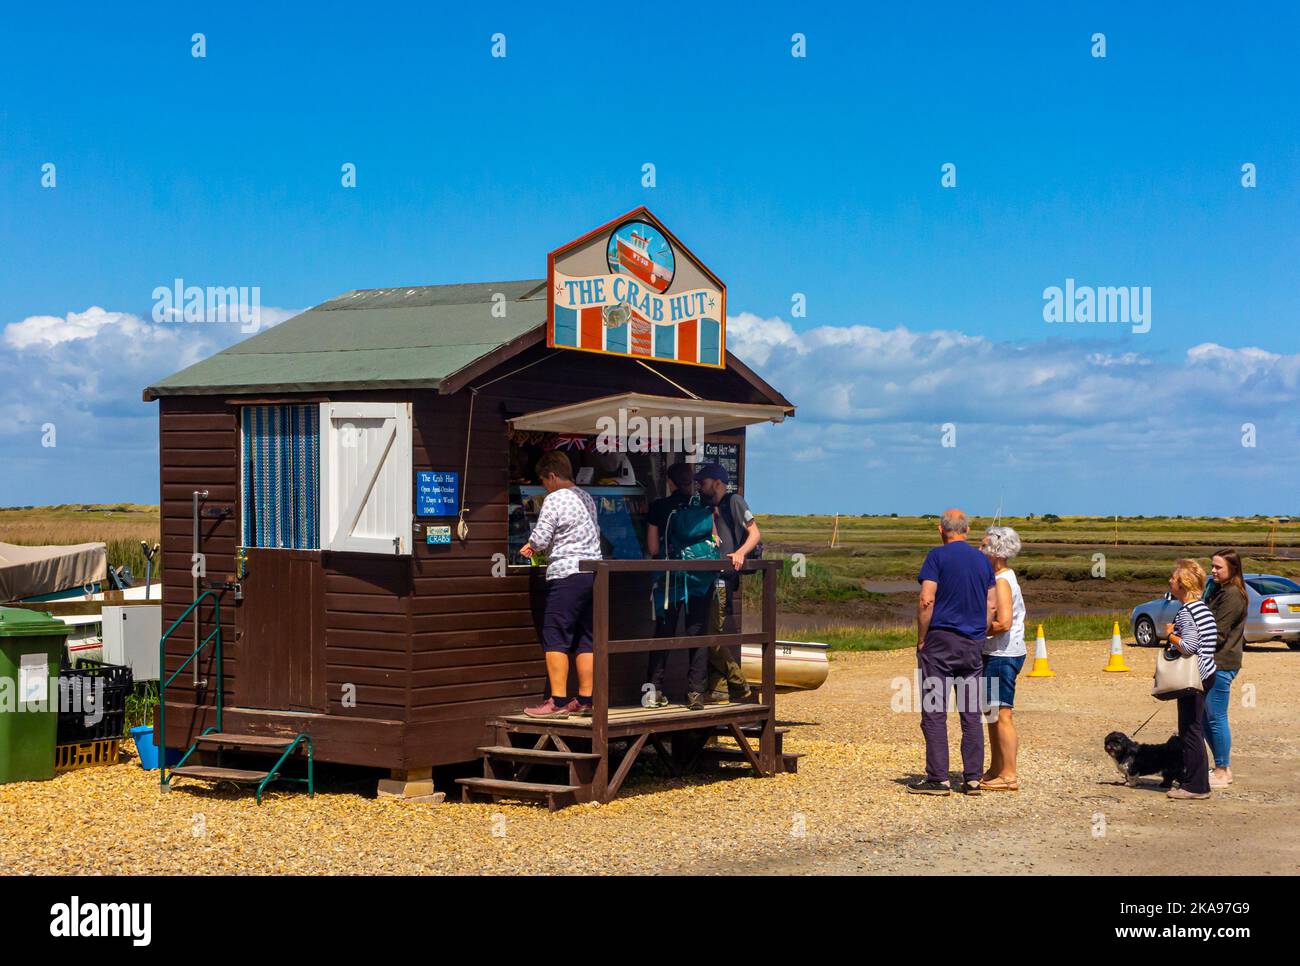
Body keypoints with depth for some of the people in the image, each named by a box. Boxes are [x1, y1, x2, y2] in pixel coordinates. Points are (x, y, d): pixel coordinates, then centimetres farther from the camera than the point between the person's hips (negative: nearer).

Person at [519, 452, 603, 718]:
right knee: (585, 639, 10)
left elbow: (540, 538, -13)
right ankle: (585, 700, 9)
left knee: (555, 638, -4)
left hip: (566, 574, -8)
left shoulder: (554, 499, -8)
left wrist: (530, 547, 11)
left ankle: (558, 701, -7)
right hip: (594, 571, 8)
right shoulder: (587, 498, 16)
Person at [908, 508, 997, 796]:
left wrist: (921, 641, -6)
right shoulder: (983, 560, 11)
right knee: (971, 714, 7)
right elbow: (992, 604, 9)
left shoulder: (938, 556, -6)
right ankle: (972, 778, 6)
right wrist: (980, 634, 15)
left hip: (941, 641, -5)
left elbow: (926, 600, -13)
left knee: (934, 712, -2)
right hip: (973, 644, 5)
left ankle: (938, 779, -4)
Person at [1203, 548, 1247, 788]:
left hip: (1221, 664, -10)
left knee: (1216, 719, -4)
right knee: (1206, 718, 14)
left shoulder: (1232, 595, -14)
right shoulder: (1219, 591, 17)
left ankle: (1221, 773, 3)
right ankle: (1223, 767, 22)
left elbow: (1217, 633, -18)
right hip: (1213, 663, 10)